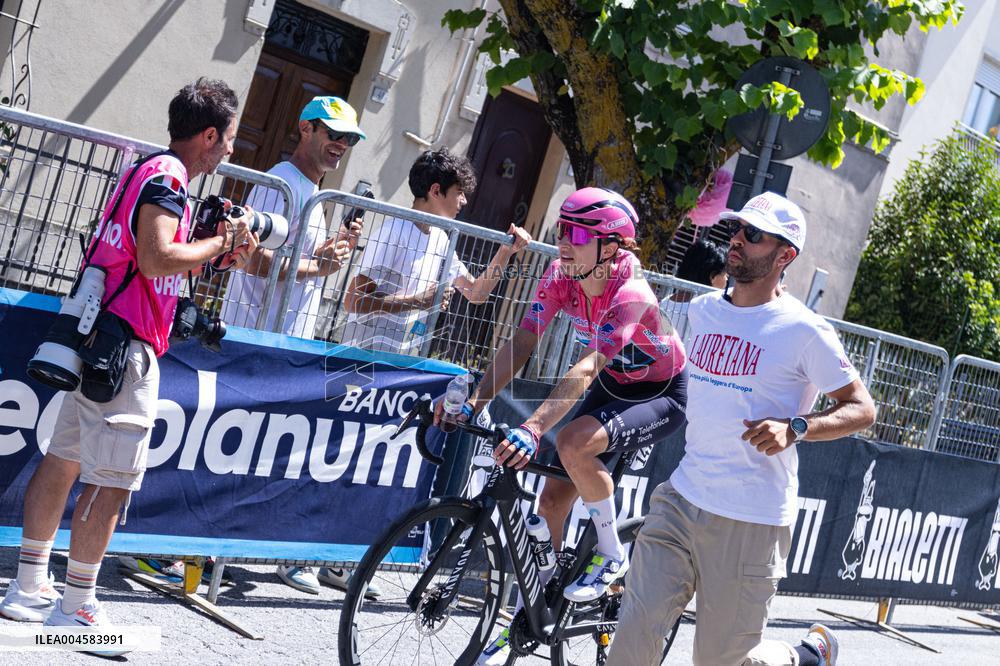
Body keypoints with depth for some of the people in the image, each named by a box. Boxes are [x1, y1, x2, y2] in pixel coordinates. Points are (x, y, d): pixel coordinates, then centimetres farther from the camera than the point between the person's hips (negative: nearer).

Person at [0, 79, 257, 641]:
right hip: (127, 346, -11)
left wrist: (219, 249, 12)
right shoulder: (166, 179, -13)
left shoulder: (145, 172, 18)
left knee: (63, 461, 12)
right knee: (114, 481, -5)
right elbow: (158, 259, -25)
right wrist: (221, 242, -11)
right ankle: (77, 606, 1)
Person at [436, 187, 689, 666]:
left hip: (663, 396, -7)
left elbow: (586, 368, -43)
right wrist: (472, 404, -31)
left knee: (573, 444, -32)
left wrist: (532, 428, -54)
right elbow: (520, 344, -18)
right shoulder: (560, 276, -14)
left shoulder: (631, 294, -32)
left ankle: (612, 555, -10)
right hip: (614, 386, 7)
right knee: (552, 500, -1)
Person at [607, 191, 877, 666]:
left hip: (752, 523, -4)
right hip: (681, 500, 5)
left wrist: (795, 428, -19)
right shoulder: (701, 310, 8)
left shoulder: (804, 331, -9)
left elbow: (861, 408, -4)